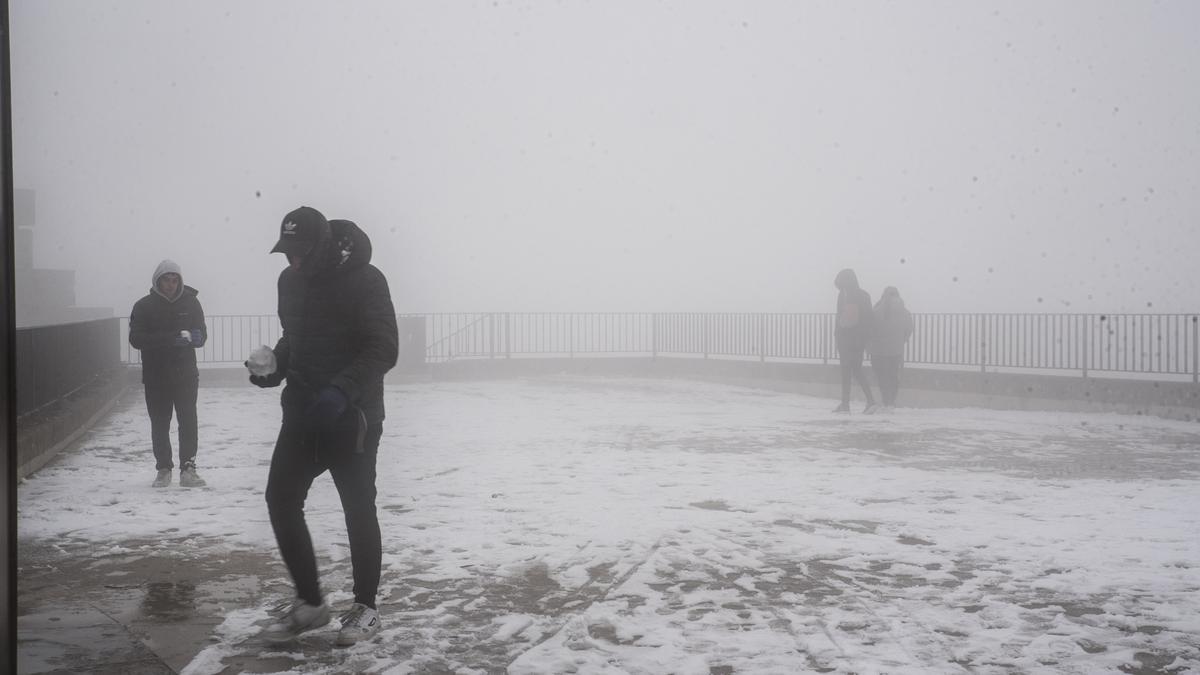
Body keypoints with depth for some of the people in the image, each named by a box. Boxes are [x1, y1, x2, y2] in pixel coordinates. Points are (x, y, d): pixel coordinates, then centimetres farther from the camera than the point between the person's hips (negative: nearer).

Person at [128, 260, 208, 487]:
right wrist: (169, 339, -23)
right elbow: (136, 339, -10)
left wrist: (190, 337, -20)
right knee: (159, 424, 6)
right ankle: (163, 469, 18)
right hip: (155, 377, 0)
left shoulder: (190, 303, 4)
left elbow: (202, 335, 5)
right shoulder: (144, 306, -1)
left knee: (188, 422, -6)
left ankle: (188, 469, -2)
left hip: (186, 374, 0)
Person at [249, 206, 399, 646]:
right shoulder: (290, 280, 7)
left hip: (352, 415, -7)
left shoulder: (363, 279, -14)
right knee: (281, 499, 2)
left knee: (358, 508, 2)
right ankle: (310, 602, 16)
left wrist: (342, 388, -31)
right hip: (302, 410, 7)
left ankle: (365, 607, 18)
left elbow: (384, 348, -19)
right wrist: (275, 367, 0)